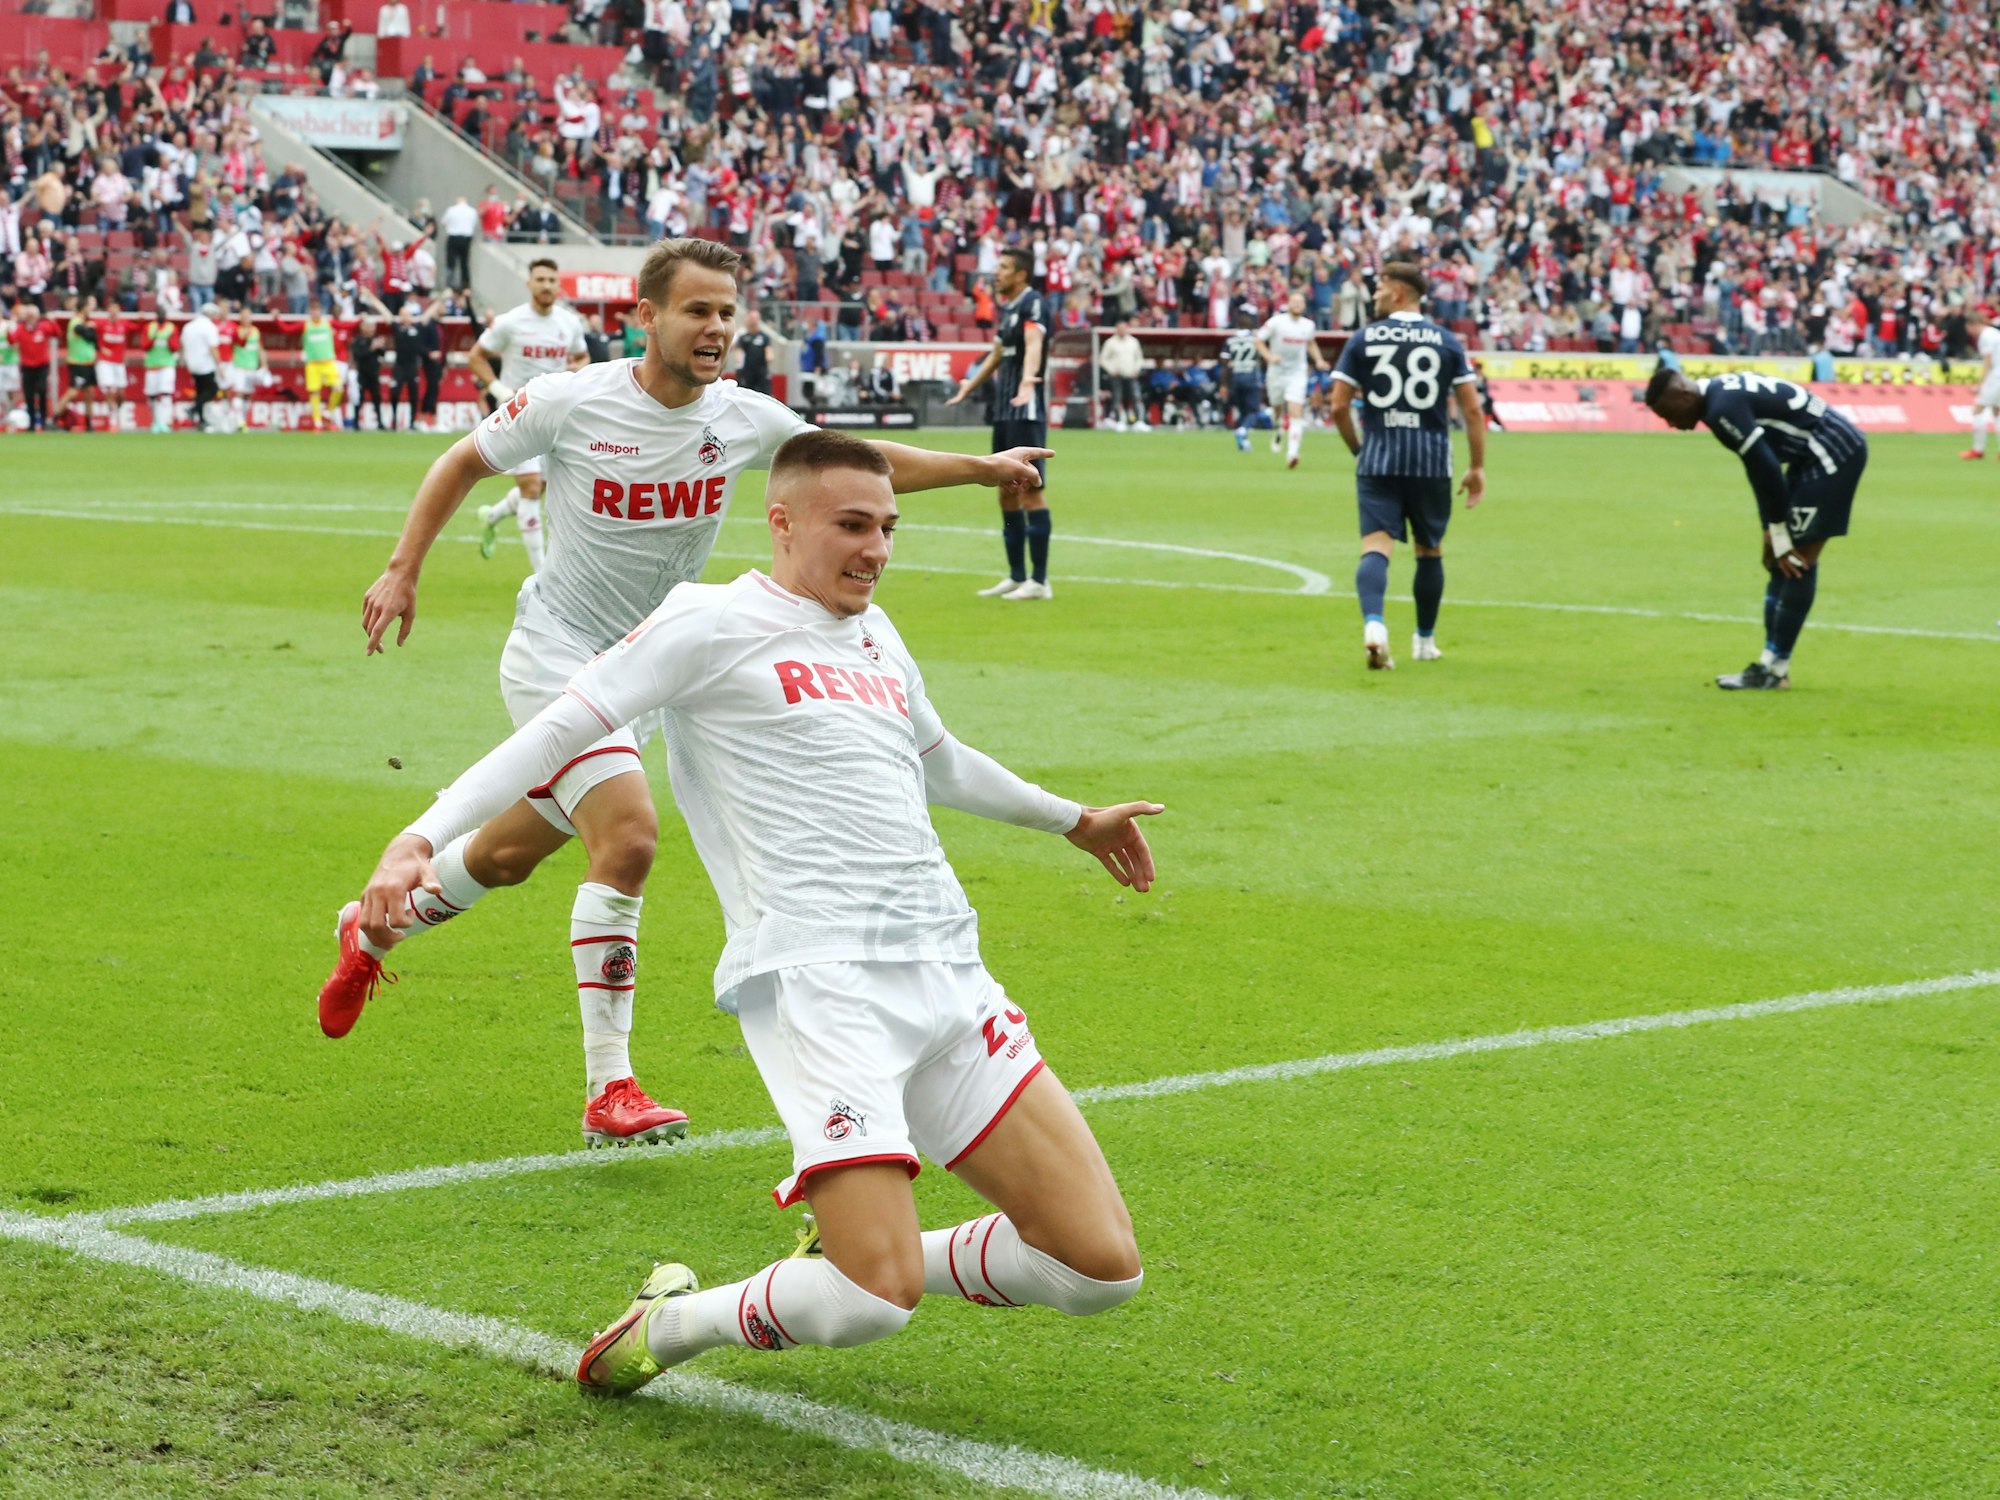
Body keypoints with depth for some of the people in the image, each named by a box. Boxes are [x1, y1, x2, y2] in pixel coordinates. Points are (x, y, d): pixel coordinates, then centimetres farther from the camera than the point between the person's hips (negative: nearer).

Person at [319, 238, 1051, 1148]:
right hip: (556, 653, -5)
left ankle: (375, 930, 48)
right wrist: (402, 570, -4)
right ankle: (609, 1091, -19)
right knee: (628, 836, -24)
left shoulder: (745, 421, -5)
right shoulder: (570, 403, -15)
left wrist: (983, 467, 3)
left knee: (511, 854, 17)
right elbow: (464, 463, 1)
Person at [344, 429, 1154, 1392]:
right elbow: (557, 732, -3)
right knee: (877, 1300, -22)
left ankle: (841, 1267, 19)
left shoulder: (877, 637, 23)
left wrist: (1071, 819, 55)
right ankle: (670, 1324, 7)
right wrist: (421, 840, -16)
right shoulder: (712, 621, 1)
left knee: (1102, 1268, -3)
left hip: (949, 977, 7)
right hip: (817, 979, -7)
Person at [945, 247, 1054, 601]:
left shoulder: (1033, 304, -12)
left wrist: (1027, 380, -49)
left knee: (1031, 489, -8)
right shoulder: (1007, 307, 16)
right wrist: (969, 386, 45)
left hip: (1026, 411, -9)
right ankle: (1017, 577, 18)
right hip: (1004, 411, 9)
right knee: (1007, 492, 11)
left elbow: (1034, 345, -31)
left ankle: (1039, 580, -6)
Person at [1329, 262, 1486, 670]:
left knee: (1375, 547, -7)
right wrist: (1477, 467, 7)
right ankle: (1425, 641, 27)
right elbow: (1472, 409, 1)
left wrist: (1358, 448, 17)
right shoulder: (1447, 341, 4)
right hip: (1432, 463, 1)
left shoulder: (1363, 339, 2)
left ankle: (1373, 625, -32)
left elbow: (1339, 407, 0)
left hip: (1378, 461, -1)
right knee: (1430, 550, 16)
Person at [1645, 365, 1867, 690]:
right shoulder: (1722, 395, 11)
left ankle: (1774, 667, -5)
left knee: (1798, 560, -8)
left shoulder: (1723, 409, -21)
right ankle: (1772, 663, 13)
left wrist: (1778, 534, -13)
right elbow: (1761, 467, 16)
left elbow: (1766, 469, -22)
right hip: (1816, 454, 10)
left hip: (1833, 453, -10)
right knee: (1782, 559, 10)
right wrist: (1773, 531, 14)